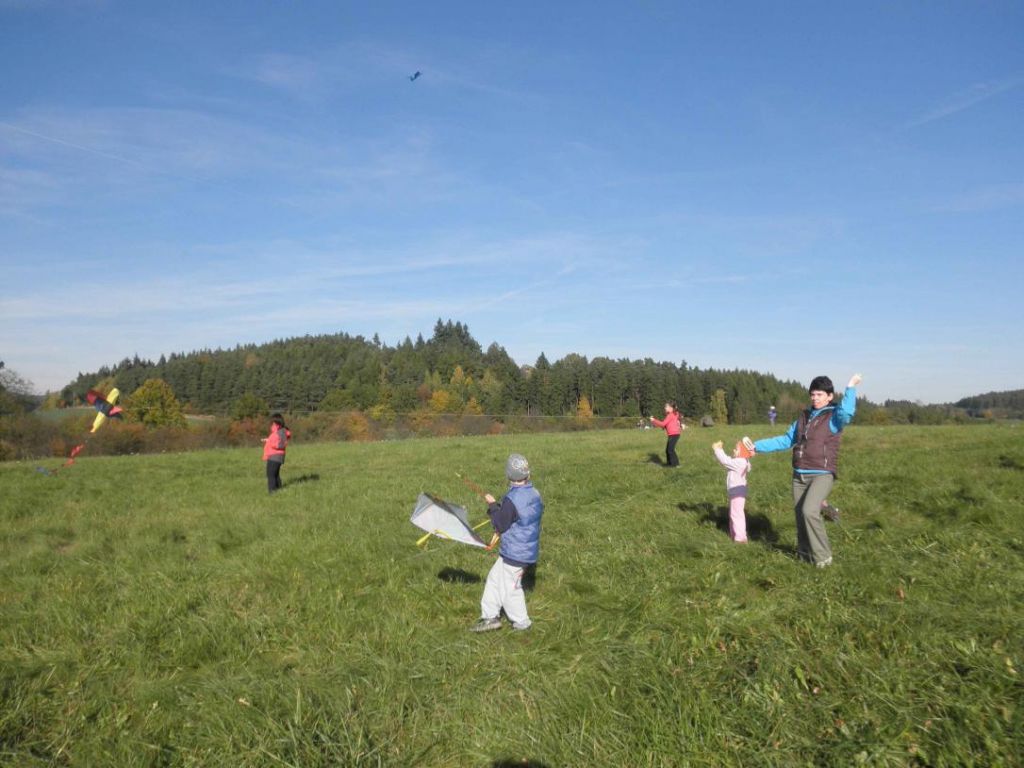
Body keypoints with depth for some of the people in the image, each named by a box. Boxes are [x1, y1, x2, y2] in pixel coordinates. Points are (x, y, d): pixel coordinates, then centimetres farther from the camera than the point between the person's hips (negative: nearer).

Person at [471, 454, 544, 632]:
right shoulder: (535, 494, -2)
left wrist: (492, 506, -3)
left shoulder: (511, 499, -27)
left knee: (510, 588, 10)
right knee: (494, 578, 18)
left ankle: (521, 622, 27)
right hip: (529, 548, 9)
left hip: (515, 553, -9)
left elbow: (500, 525, -16)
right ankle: (490, 617, 25)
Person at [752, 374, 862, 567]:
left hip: (822, 475, -6)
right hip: (799, 476, 6)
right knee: (800, 515, 10)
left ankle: (823, 557, -7)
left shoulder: (833, 417, -3)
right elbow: (785, 441, 18)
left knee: (809, 511, -23)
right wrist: (758, 446, 14)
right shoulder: (804, 417, 14)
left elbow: (847, 412, -28)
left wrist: (851, 387, -26)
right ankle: (804, 554, 28)